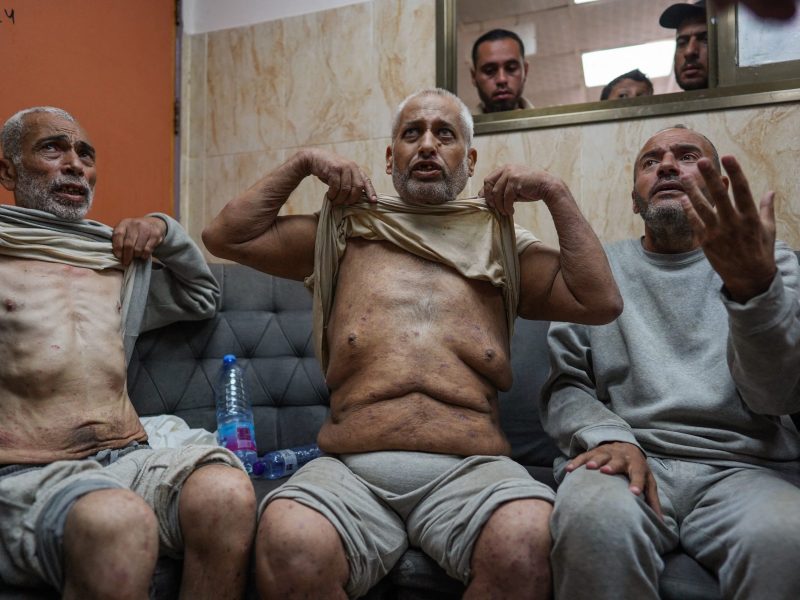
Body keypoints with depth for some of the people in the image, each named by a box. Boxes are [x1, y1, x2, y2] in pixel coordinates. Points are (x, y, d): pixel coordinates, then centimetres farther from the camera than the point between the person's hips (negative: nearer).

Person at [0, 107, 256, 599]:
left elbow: (202, 296, 36)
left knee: (227, 490, -30)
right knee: (118, 520, -39)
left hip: (128, 459, 4)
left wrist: (165, 231, 20)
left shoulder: (121, 262, 23)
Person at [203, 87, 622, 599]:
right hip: (349, 468, 0)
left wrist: (554, 191, 9)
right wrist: (303, 163, 13)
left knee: (528, 541, -32)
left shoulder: (499, 244, 19)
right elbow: (226, 237, 18)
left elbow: (601, 302, 10)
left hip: (471, 469, 1)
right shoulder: (344, 234, 20)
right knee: (287, 543, -32)